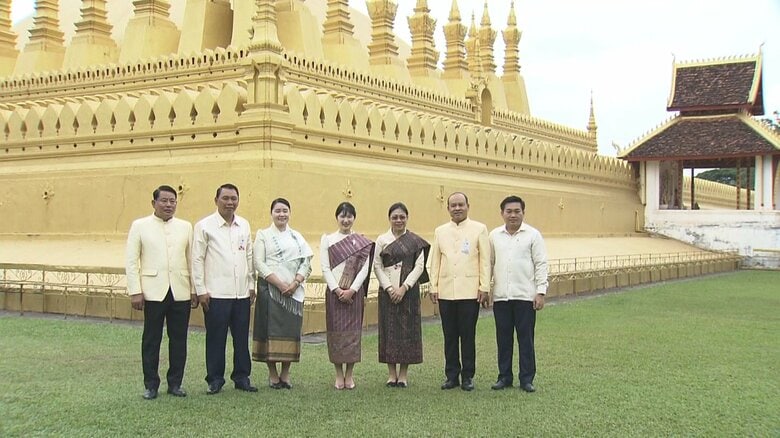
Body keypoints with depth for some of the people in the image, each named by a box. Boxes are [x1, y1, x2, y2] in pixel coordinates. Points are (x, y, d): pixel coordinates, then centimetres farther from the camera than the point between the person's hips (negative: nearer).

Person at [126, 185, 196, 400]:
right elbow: (131, 261, 1)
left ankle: (175, 383, 18)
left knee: (179, 340, 6)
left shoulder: (186, 227, 10)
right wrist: (135, 291, -6)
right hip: (154, 292, -2)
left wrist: (195, 289, 4)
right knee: (151, 340, 4)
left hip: (181, 292, 2)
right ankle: (151, 385, 14)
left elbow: (192, 259, 9)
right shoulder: (139, 226, 3)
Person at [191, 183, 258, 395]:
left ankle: (242, 377, 19)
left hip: (242, 293, 4)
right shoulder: (204, 226, -3)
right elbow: (197, 260, -4)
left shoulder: (244, 225, 11)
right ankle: (215, 380, 13)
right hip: (216, 294, -4)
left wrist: (252, 284, 13)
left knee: (242, 338, 9)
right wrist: (201, 290, -7)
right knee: (216, 339, 2)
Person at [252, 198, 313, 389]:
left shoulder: (297, 237, 14)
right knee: (271, 329, -3)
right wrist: (279, 283, -13)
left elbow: (306, 263, 7)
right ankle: (273, 374, 6)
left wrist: (295, 283, -10)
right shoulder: (263, 235, 6)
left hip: (293, 291, 3)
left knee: (291, 329, 1)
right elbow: (259, 263, -4)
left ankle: (285, 373, 10)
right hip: (270, 288, -3)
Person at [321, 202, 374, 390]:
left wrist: (352, 290, -11)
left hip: (354, 292, 0)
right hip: (334, 292, 0)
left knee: (353, 331, 2)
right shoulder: (327, 239, 5)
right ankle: (339, 375, 12)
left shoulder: (362, 242, 4)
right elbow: (325, 268, 0)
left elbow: (364, 268, -1)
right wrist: (337, 290, -10)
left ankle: (349, 375, 12)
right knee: (335, 331, 2)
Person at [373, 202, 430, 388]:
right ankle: (391, 373, 10)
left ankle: (403, 374, 9)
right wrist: (389, 288, -9)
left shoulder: (415, 241, 2)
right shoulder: (382, 240, 5)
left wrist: (404, 288, -11)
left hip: (409, 291, -1)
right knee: (389, 329, 2)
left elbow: (419, 266, -2)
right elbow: (377, 266, 2)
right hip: (387, 291, 1)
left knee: (408, 329, 0)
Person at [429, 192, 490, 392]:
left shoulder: (479, 229, 4)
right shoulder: (440, 231, 12)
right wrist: (433, 287, 6)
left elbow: (485, 261, 1)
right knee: (450, 336, 6)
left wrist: (485, 288, -4)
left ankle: (468, 376, 11)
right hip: (446, 291, 3)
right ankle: (451, 375, 15)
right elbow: (435, 261, 11)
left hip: (470, 291, -3)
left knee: (468, 335, 1)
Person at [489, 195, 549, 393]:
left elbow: (541, 264, -2)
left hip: (525, 295, -2)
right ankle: (504, 376, 18)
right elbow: (489, 264, 12)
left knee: (526, 338, 2)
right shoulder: (494, 235, 8)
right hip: (500, 295, 3)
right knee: (503, 338, 8)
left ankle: (527, 379, 10)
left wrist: (541, 292, -8)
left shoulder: (533, 235, 0)